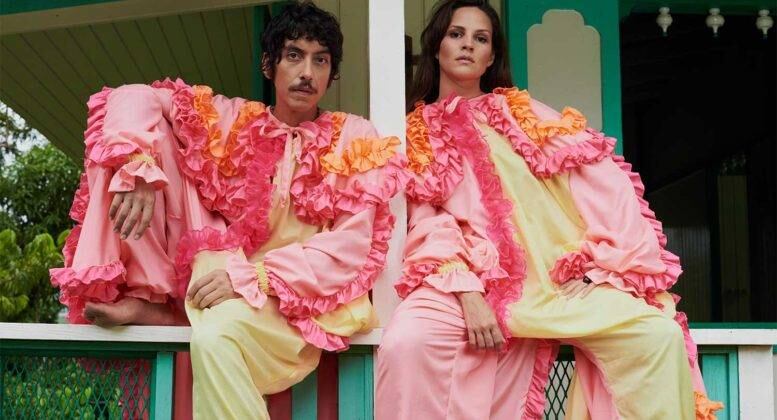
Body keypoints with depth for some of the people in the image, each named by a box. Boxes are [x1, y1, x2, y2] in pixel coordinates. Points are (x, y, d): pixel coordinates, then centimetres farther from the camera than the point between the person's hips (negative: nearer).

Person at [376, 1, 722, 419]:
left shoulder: (523, 112, 16)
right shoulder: (414, 135, 13)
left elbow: (603, 179, 7)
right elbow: (428, 225, 1)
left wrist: (601, 268, -5)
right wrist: (467, 293, -15)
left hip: (558, 277, 1)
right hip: (471, 281, -1)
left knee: (660, 337, -22)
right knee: (405, 344, -32)